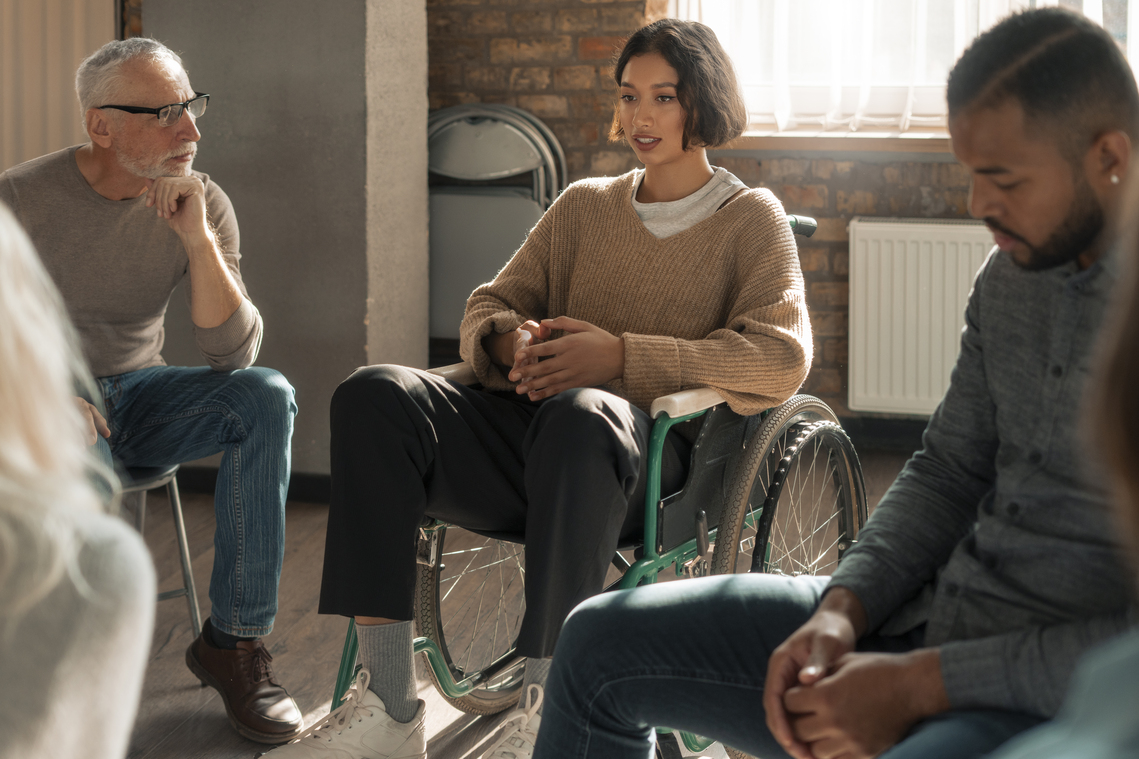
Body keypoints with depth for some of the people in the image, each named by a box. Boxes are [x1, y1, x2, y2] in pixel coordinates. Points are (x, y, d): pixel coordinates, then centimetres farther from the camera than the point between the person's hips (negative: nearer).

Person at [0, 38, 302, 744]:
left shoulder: (204, 203, -5)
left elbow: (234, 353, -14)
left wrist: (196, 237, -26)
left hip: (139, 393, 4)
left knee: (267, 396, -24)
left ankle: (236, 637, -18)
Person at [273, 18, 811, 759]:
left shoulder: (750, 218, 12)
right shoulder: (584, 205, 24)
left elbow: (782, 358, -4)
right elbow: (485, 312, 22)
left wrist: (621, 354, -14)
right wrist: (512, 342, -5)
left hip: (656, 456, -4)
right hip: (532, 428, 5)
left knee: (580, 414, -41)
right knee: (375, 396, -23)